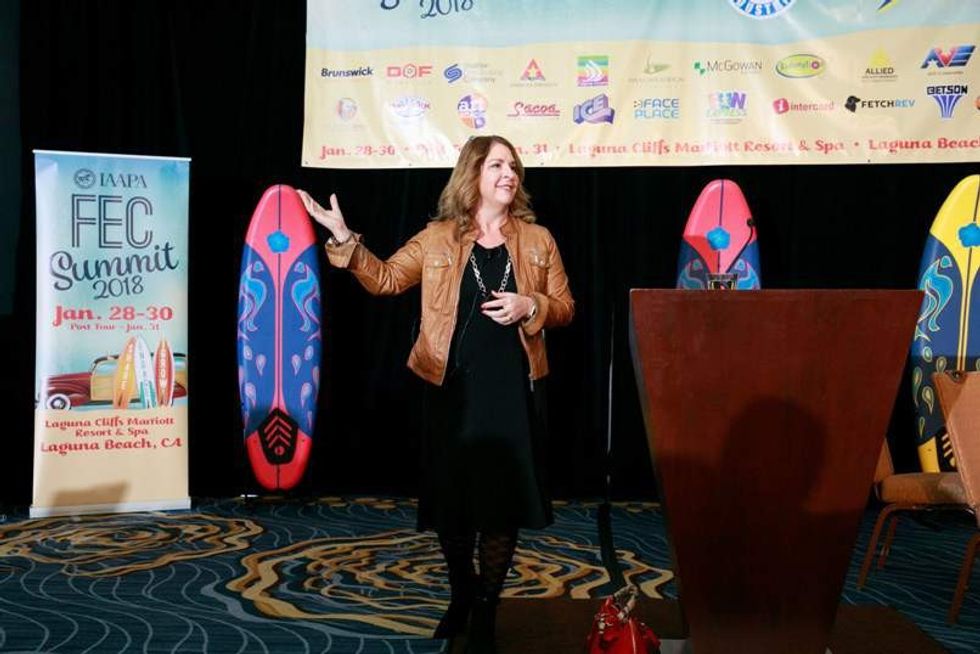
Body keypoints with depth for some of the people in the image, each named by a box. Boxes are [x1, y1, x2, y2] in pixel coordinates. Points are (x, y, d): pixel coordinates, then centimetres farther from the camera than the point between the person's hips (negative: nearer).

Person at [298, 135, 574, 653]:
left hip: (512, 388, 0)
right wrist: (344, 239, -9)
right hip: (452, 387, 0)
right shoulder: (437, 238, 4)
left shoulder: (537, 240, 6)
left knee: (503, 499, 1)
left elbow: (565, 308, 8)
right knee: (449, 495, 6)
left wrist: (531, 305, -13)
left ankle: (485, 611, 15)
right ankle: (461, 595, 29)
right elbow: (384, 279, 3)